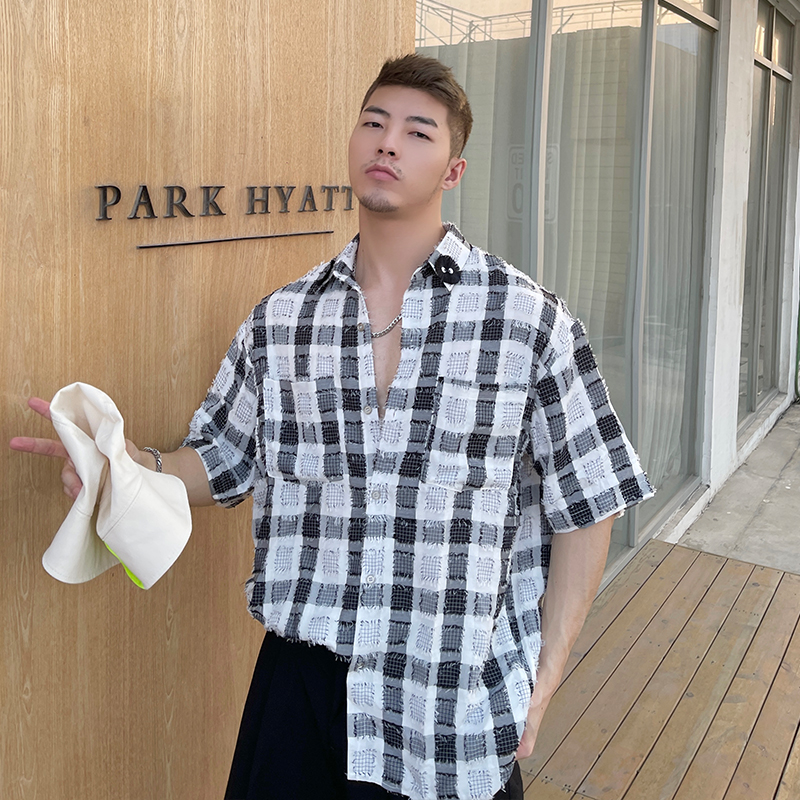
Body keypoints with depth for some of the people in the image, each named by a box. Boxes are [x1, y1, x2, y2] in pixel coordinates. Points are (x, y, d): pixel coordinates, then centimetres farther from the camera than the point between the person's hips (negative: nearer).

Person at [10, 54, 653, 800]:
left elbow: (585, 503, -3)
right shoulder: (278, 320, 2)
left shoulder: (530, 320, -8)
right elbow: (224, 460, 12)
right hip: (303, 679, 3)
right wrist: (141, 468, -9)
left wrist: (546, 675, -5)